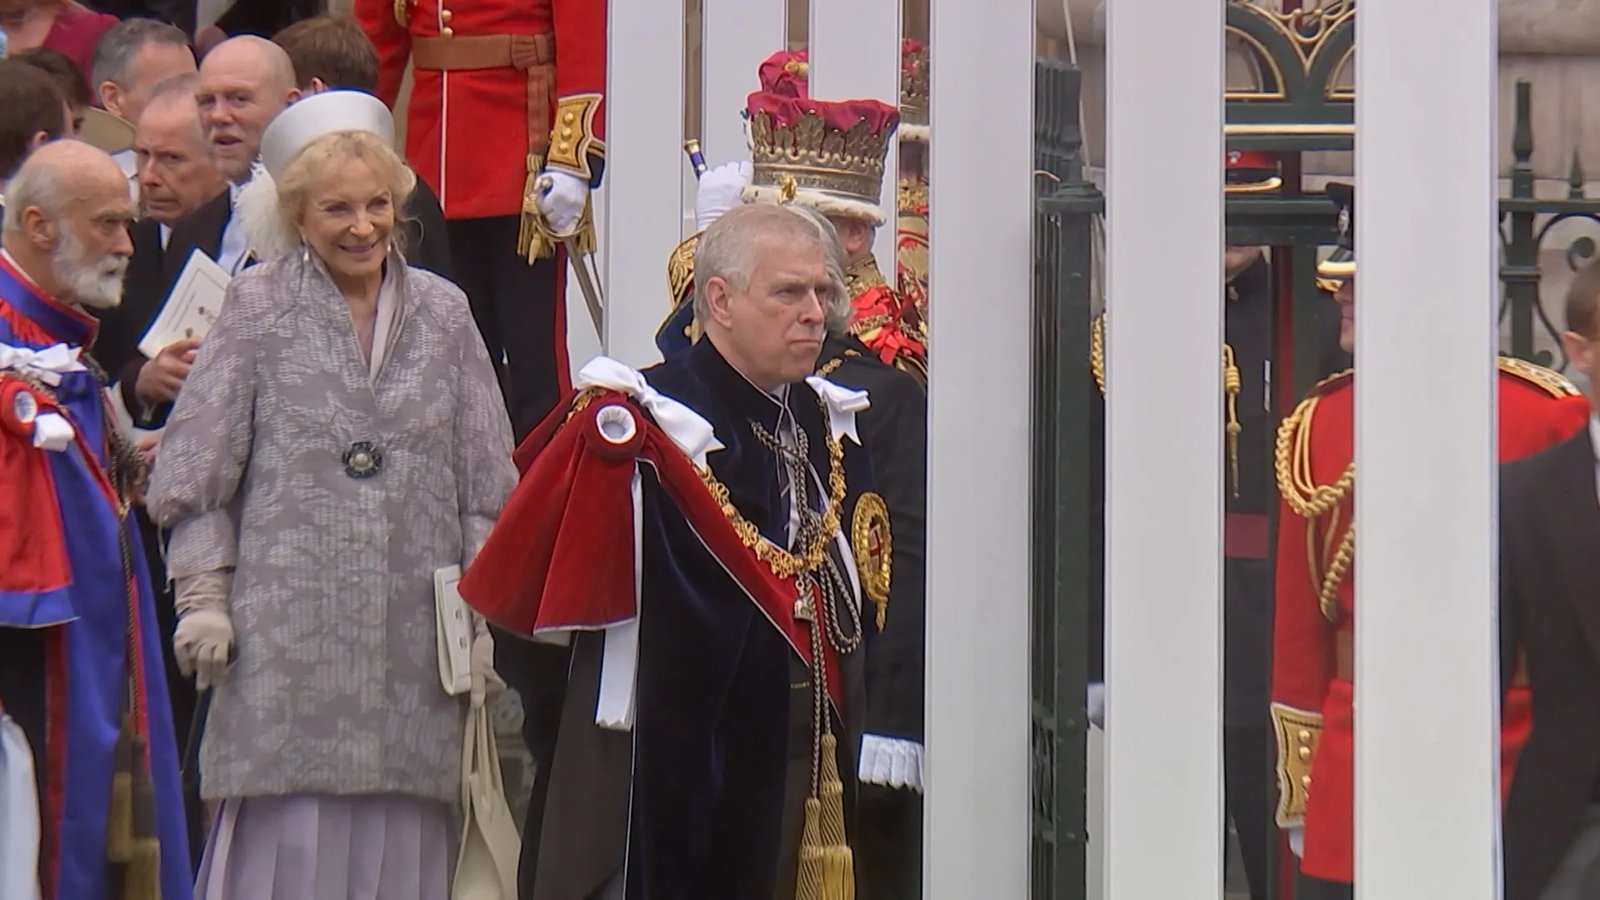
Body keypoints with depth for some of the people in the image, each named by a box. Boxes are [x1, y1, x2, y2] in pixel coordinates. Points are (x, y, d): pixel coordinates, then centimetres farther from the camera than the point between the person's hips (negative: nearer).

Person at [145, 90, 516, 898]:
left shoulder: (442, 314, 10)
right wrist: (204, 598, -3)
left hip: (410, 644, 2)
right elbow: (196, 471, 3)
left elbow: (487, 483, 13)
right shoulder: (258, 307, 3)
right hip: (288, 632, -2)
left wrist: (483, 619, 8)